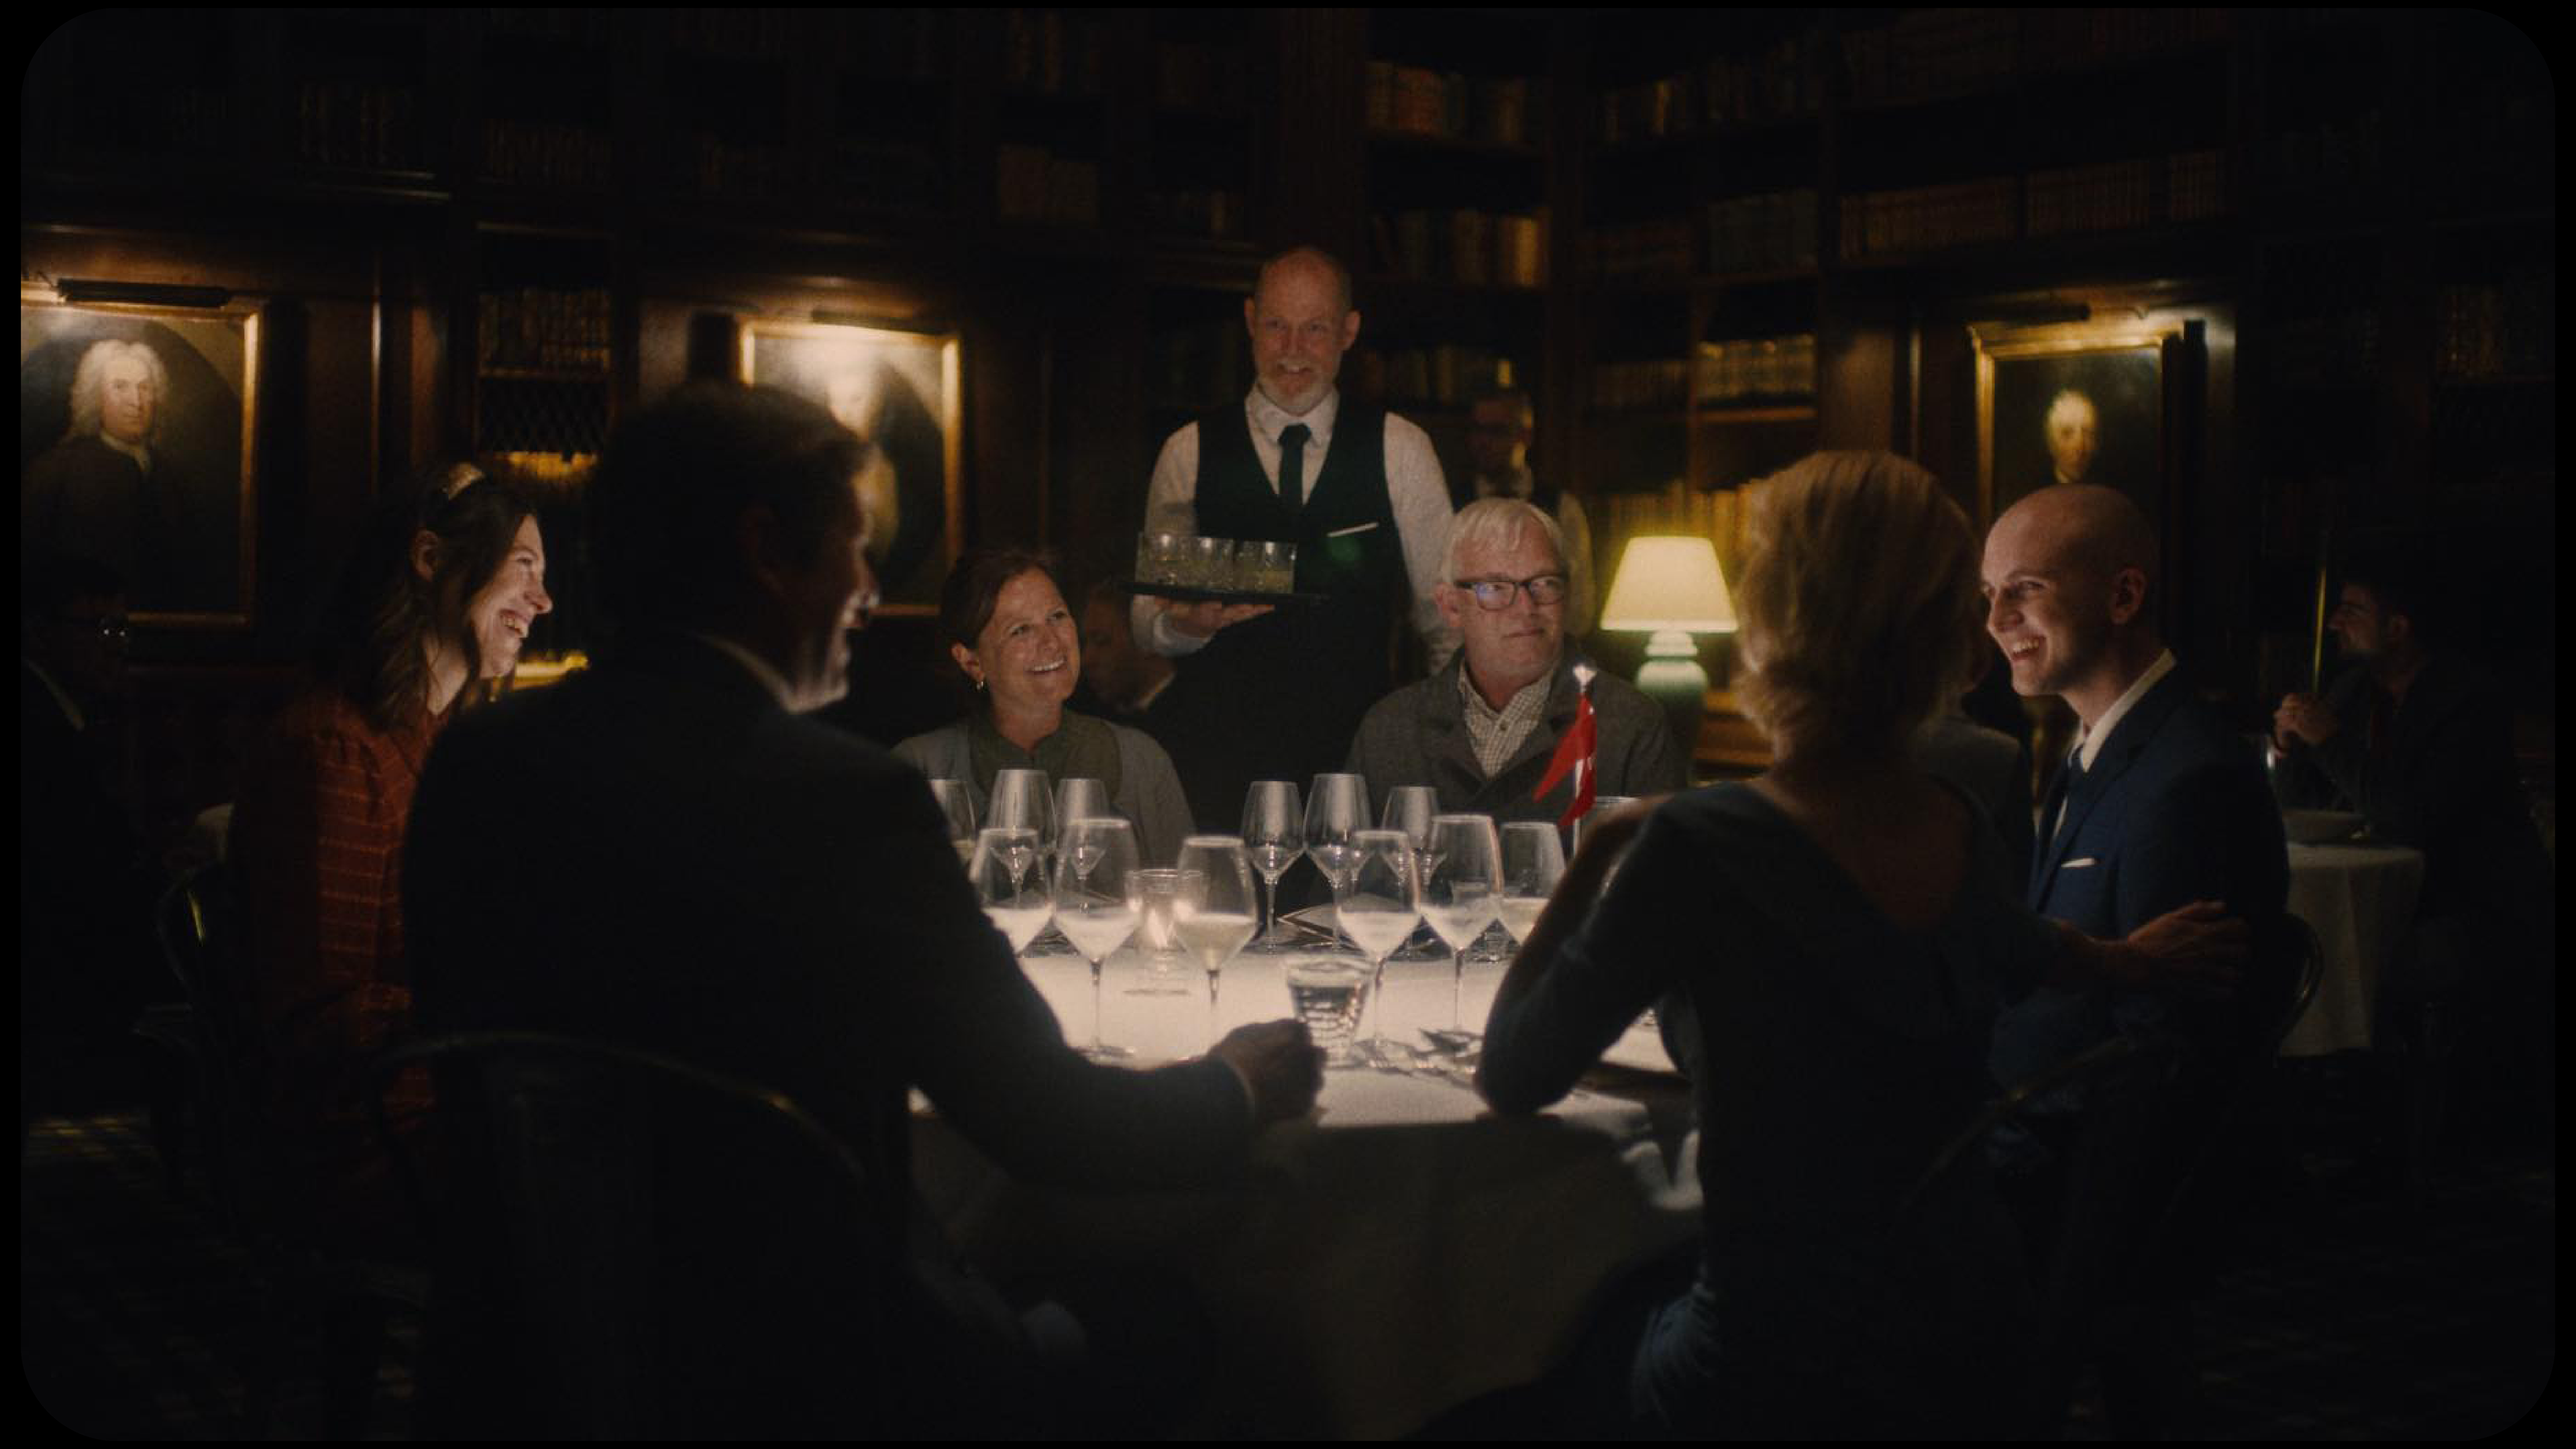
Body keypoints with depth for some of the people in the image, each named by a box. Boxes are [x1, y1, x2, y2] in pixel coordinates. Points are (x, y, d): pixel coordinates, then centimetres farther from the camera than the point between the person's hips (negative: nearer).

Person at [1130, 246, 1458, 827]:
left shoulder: (1400, 451, 6)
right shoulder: (1188, 453, 6)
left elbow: (1446, 616, 9)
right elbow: (1150, 624, 7)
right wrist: (1190, 623, -14)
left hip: (1358, 752, 0)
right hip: (1221, 752, 0)